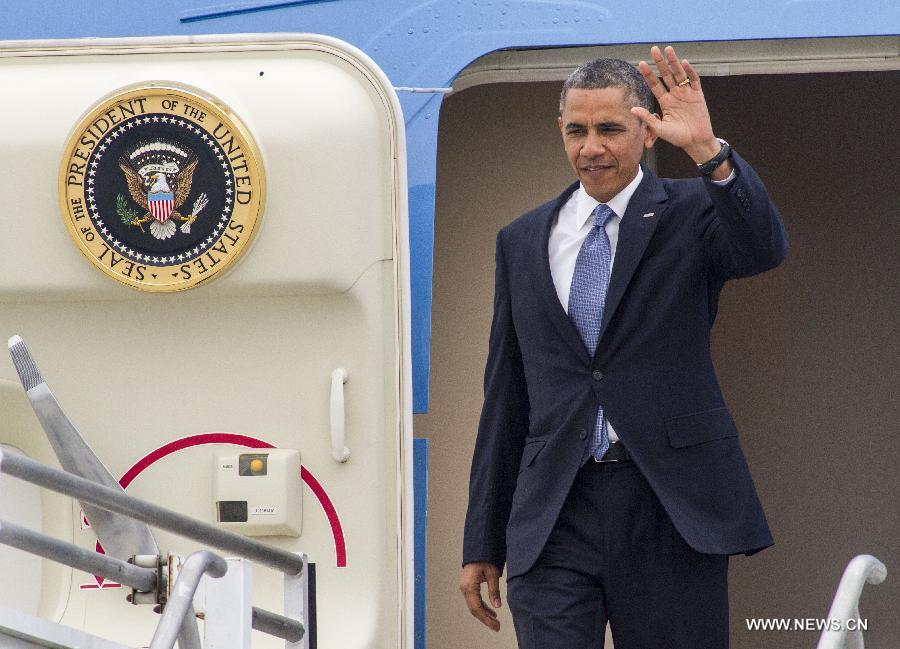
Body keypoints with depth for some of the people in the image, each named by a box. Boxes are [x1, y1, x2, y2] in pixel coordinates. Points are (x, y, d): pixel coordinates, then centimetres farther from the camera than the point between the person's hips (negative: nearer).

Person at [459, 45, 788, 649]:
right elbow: (505, 399, 16)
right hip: (553, 519, 2)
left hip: (672, 508, -2)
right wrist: (483, 544, 14)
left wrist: (709, 151, -35)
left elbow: (764, 249, -20)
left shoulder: (690, 213, 4)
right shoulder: (521, 241, 14)